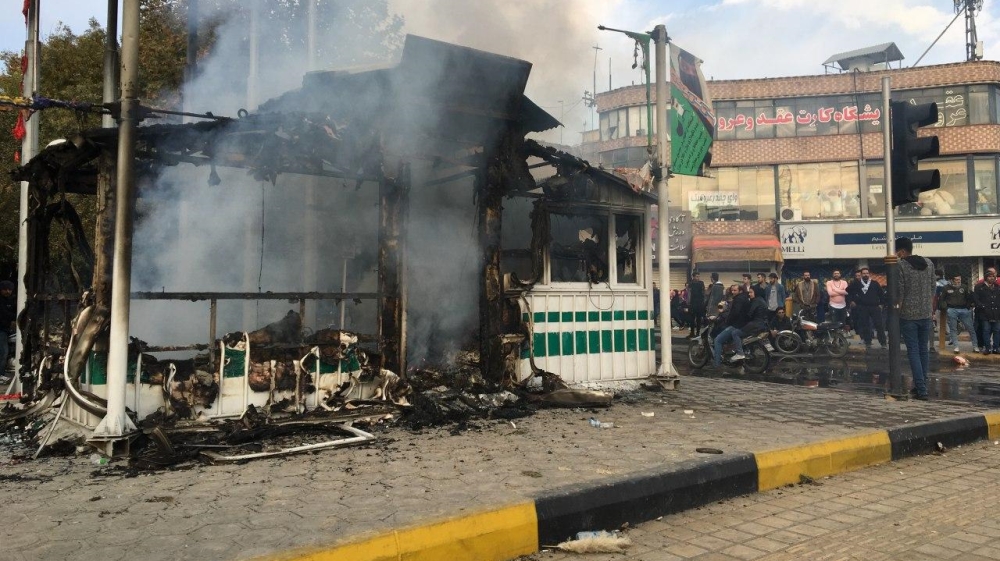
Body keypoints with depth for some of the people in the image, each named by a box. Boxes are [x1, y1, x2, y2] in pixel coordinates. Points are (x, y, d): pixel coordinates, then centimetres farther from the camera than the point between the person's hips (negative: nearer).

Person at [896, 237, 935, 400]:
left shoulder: (901, 266, -11)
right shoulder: (928, 263, 6)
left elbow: (899, 293, -12)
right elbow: (932, 289, 11)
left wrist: (897, 311, -4)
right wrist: (931, 309, 19)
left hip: (908, 314, -5)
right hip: (926, 313, 5)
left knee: (913, 351, -2)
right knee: (924, 349, 15)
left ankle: (921, 389, -6)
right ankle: (922, 385, 21)